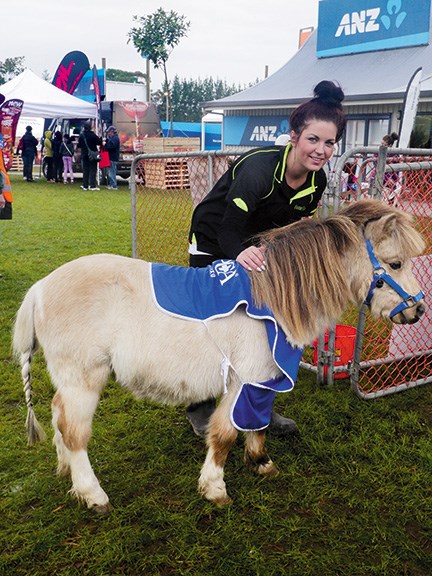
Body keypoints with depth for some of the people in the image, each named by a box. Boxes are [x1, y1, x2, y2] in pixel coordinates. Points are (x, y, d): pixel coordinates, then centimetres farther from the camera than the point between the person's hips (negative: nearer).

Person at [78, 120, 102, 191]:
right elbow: (99, 142, -11)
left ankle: (85, 185, 12)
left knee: (85, 170, 10)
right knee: (93, 170, -1)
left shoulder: (81, 135, 1)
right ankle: (92, 186, -6)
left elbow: (79, 145, 9)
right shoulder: (92, 135, -15)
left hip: (84, 155, 4)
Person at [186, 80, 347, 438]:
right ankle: (200, 408, 20)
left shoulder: (317, 181, -12)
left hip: (255, 249, 7)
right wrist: (241, 253, -58)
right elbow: (228, 230, -38)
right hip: (212, 246, -6)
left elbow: (294, 228, 3)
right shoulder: (259, 168, -34)